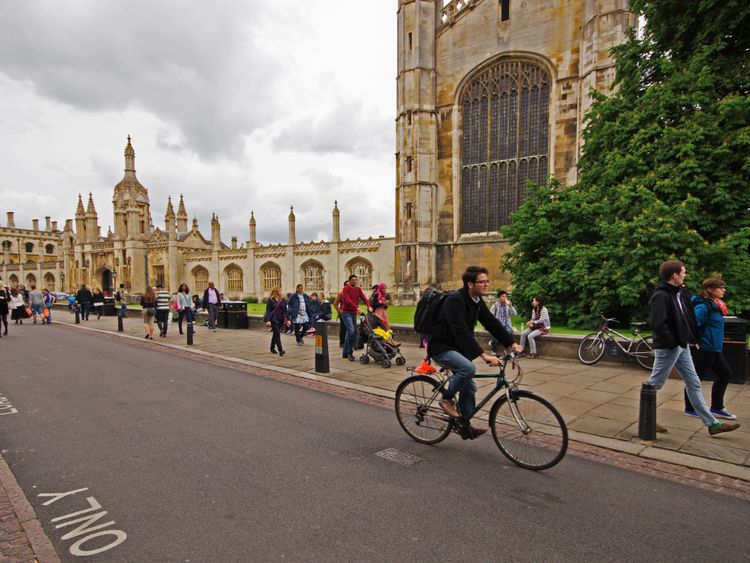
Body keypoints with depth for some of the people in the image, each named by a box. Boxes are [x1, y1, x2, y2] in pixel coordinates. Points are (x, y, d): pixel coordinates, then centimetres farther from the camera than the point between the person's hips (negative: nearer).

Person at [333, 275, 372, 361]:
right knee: (351, 330, -20)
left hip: (354, 313, 6)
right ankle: (350, 352, -11)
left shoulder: (358, 289, 8)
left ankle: (345, 353, 23)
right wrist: (356, 308, -33)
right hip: (346, 313, -6)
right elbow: (348, 300, -22)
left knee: (349, 332, 12)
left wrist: (369, 306, -21)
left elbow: (364, 298, -3)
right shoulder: (346, 288, -9)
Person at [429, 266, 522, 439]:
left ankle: (465, 426, 24)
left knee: (469, 387, 8)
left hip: (456, 347, 9)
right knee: (468, 368, -31)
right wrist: (484, 355, -41)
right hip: (440, 348, -9)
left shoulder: (477, 301, 2)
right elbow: (462, 332, -35)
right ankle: (447, 398, -7)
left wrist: (512, 344, -5)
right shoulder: (455, 300, -26)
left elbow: (492, 323, 3)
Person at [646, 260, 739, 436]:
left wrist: (691, 338, 7)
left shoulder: (679, 293, 10)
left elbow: (687, 318, 17)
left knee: (694, 384, 15)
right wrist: (672, 343, -20)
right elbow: (658, 324, -27)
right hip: (667, 348, -10)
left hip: (682, 347, 10)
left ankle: (712, 424, 24)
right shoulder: (661, 296, -20)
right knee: (654, 385, 4)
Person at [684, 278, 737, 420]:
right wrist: (697, 342, -20)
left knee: (725, 374, 16)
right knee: (697, 377, 1)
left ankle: (716, 408, 27)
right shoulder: (703, 306, -19)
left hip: (714, 349, 10)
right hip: (704, 349, -10)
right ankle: (690, 409, 14)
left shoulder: (716, 305, 11)